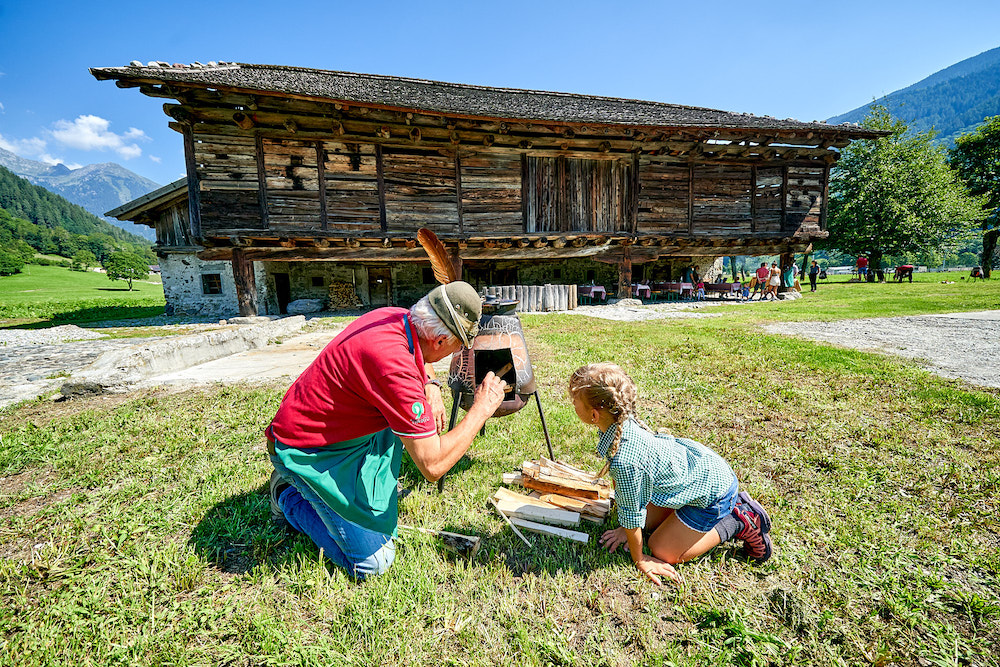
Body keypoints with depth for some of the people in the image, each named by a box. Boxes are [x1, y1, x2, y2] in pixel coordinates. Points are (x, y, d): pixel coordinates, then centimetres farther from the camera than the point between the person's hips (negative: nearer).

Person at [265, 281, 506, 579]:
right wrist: (482, 409, -21)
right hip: (306, 451, -8)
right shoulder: (392, 365, -36)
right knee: (373, 562, -4)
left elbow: (419, 360, 18)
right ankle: (289, 496, 12)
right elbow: (433, 466, -30)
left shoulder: (398, 318, -10)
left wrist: (430, 387, -4)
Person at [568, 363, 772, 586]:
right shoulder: (619, 420, -15)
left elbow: (632, 514, -21)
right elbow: (619, 479, -1)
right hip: (695, 459, 8)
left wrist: (639, 560, -3)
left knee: (662, 552, 5)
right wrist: (624, 528, 9)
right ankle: (731, 503, 23)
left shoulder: (625, 459, -39)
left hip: (713, 490, -7)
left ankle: (739, 522, 10)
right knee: (647, 523, 19)